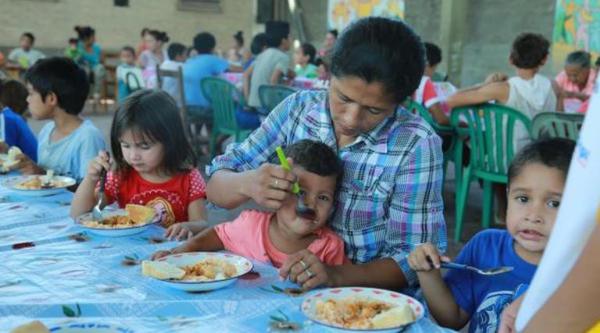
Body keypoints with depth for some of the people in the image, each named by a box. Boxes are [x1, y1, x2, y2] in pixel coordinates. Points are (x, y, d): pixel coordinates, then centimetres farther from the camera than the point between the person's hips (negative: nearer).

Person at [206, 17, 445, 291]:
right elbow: (216, 186, -2)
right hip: (289, 282, 2)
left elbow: (414, 259, -11)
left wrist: (336, 275, -27)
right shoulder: (299, 108, -6)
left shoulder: (417, 145, -14)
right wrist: (247, 184, -23)